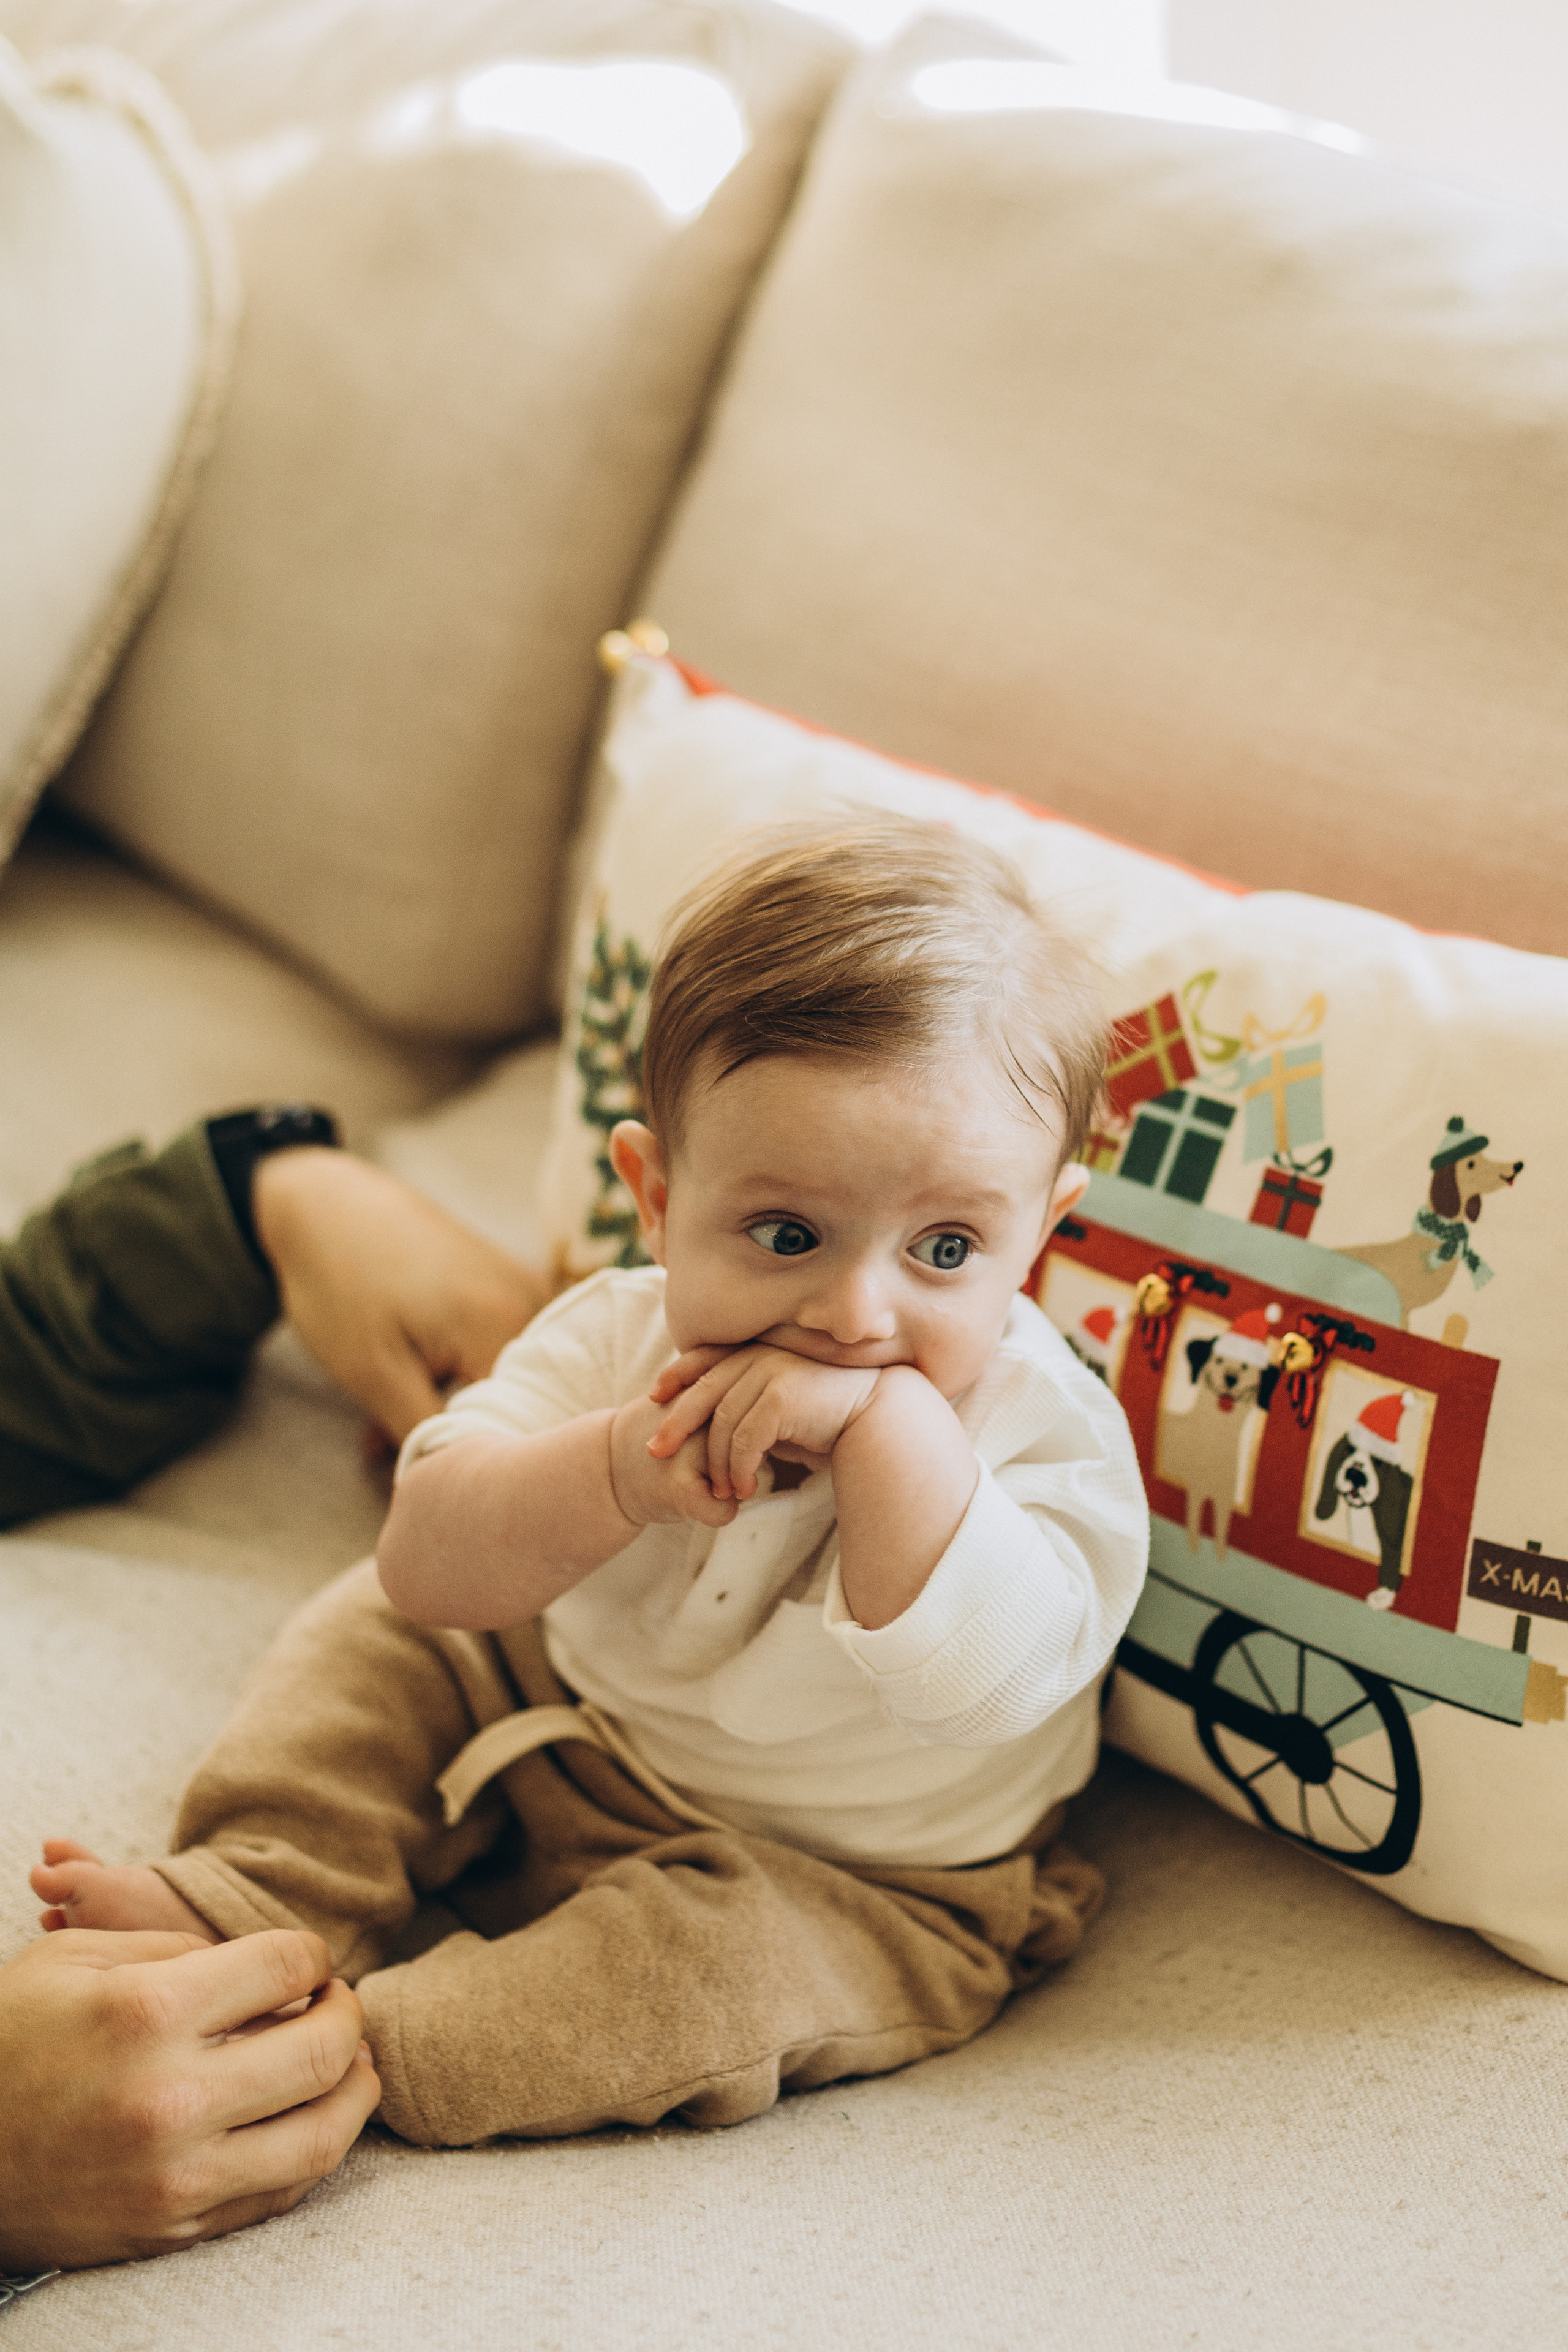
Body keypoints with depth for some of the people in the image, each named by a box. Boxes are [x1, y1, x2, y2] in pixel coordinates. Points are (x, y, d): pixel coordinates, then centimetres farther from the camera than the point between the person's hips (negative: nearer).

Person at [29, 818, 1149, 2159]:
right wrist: (623, 1472, -39)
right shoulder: (619, 1337, -14)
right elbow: (429, 1565, -22)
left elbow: (977, 1675, -41)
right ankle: (270, 1909, -8)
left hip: (850, 1884, -5)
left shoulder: (1045, 1429, -25)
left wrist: (888, 1422, -45)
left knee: (722, 1950, -32)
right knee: (382, 1631, 4)